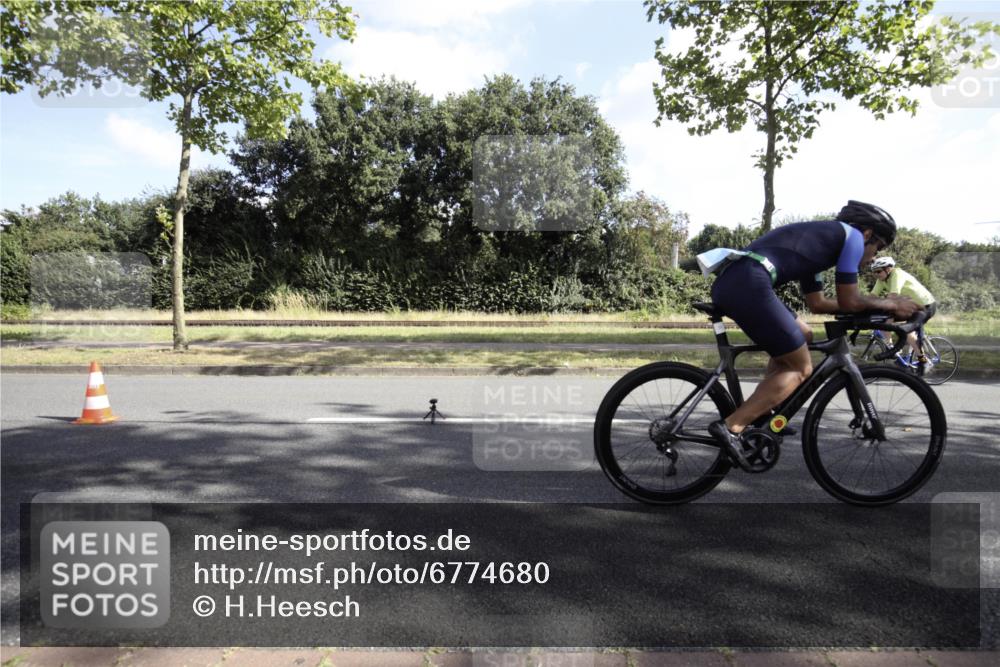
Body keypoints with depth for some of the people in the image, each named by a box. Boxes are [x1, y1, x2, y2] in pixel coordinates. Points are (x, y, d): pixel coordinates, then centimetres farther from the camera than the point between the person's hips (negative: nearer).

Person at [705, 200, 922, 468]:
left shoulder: (820, 238, 36)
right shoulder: (852, 236, 11)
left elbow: (817, 303, 38)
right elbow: (849, 302, 10)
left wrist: (879, 303, 42)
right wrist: (890, 305, 27)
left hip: (727, 282, 9)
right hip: (748, 285, -9)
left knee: (801, 335, 27)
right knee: (801, 368, 5)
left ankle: (761, 416, 22)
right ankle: (731, 427, -7)